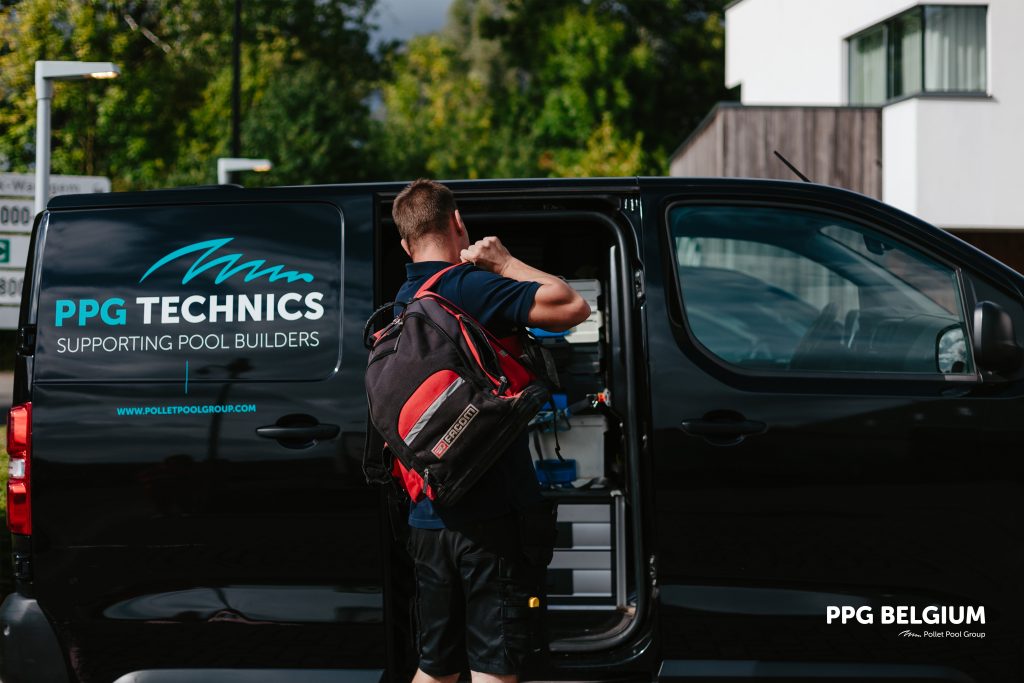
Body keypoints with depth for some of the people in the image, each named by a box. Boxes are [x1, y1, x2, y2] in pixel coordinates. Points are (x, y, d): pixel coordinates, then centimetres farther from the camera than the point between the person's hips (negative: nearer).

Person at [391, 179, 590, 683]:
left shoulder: (404, 301, 12)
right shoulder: (470, 287, -13)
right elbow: (573, 307, -19)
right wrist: (503, 262, -7)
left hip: (427, 515, 8)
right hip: (491, 513, -7)